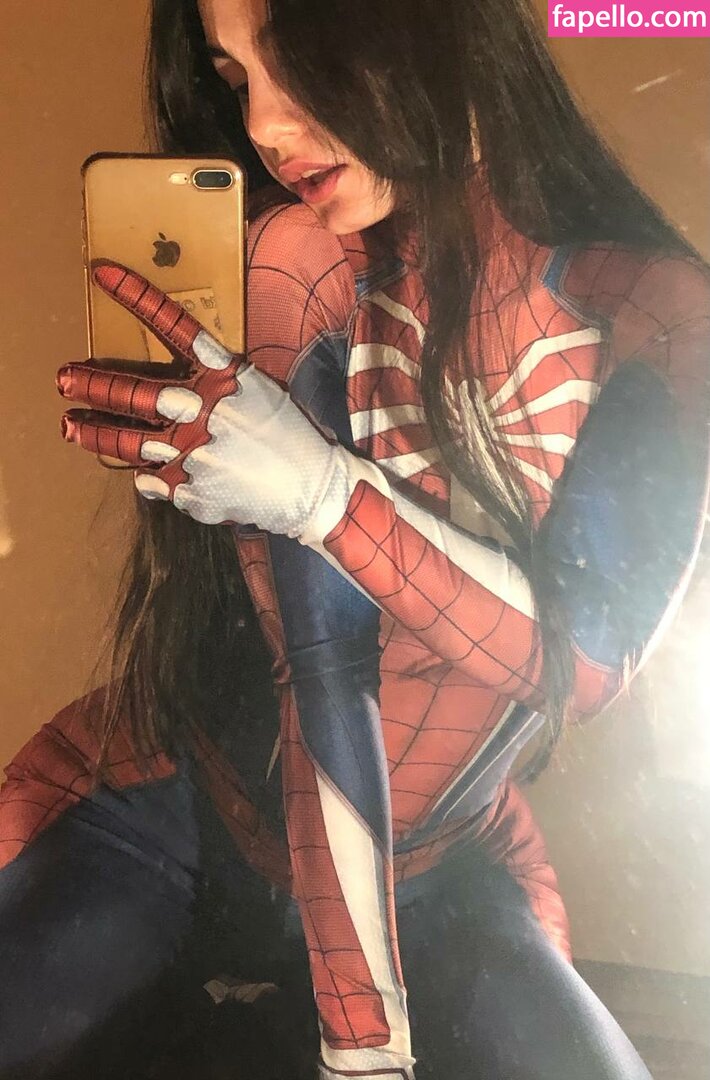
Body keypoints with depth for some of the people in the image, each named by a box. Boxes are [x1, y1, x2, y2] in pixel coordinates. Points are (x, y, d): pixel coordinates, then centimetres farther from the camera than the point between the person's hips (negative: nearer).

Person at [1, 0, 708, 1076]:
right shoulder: (297, 259, -15)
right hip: (170, 815, -1)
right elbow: (318, 653, -22)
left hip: (434, 872, 2)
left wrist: (327, 489, -30)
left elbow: (589, 657, -16)